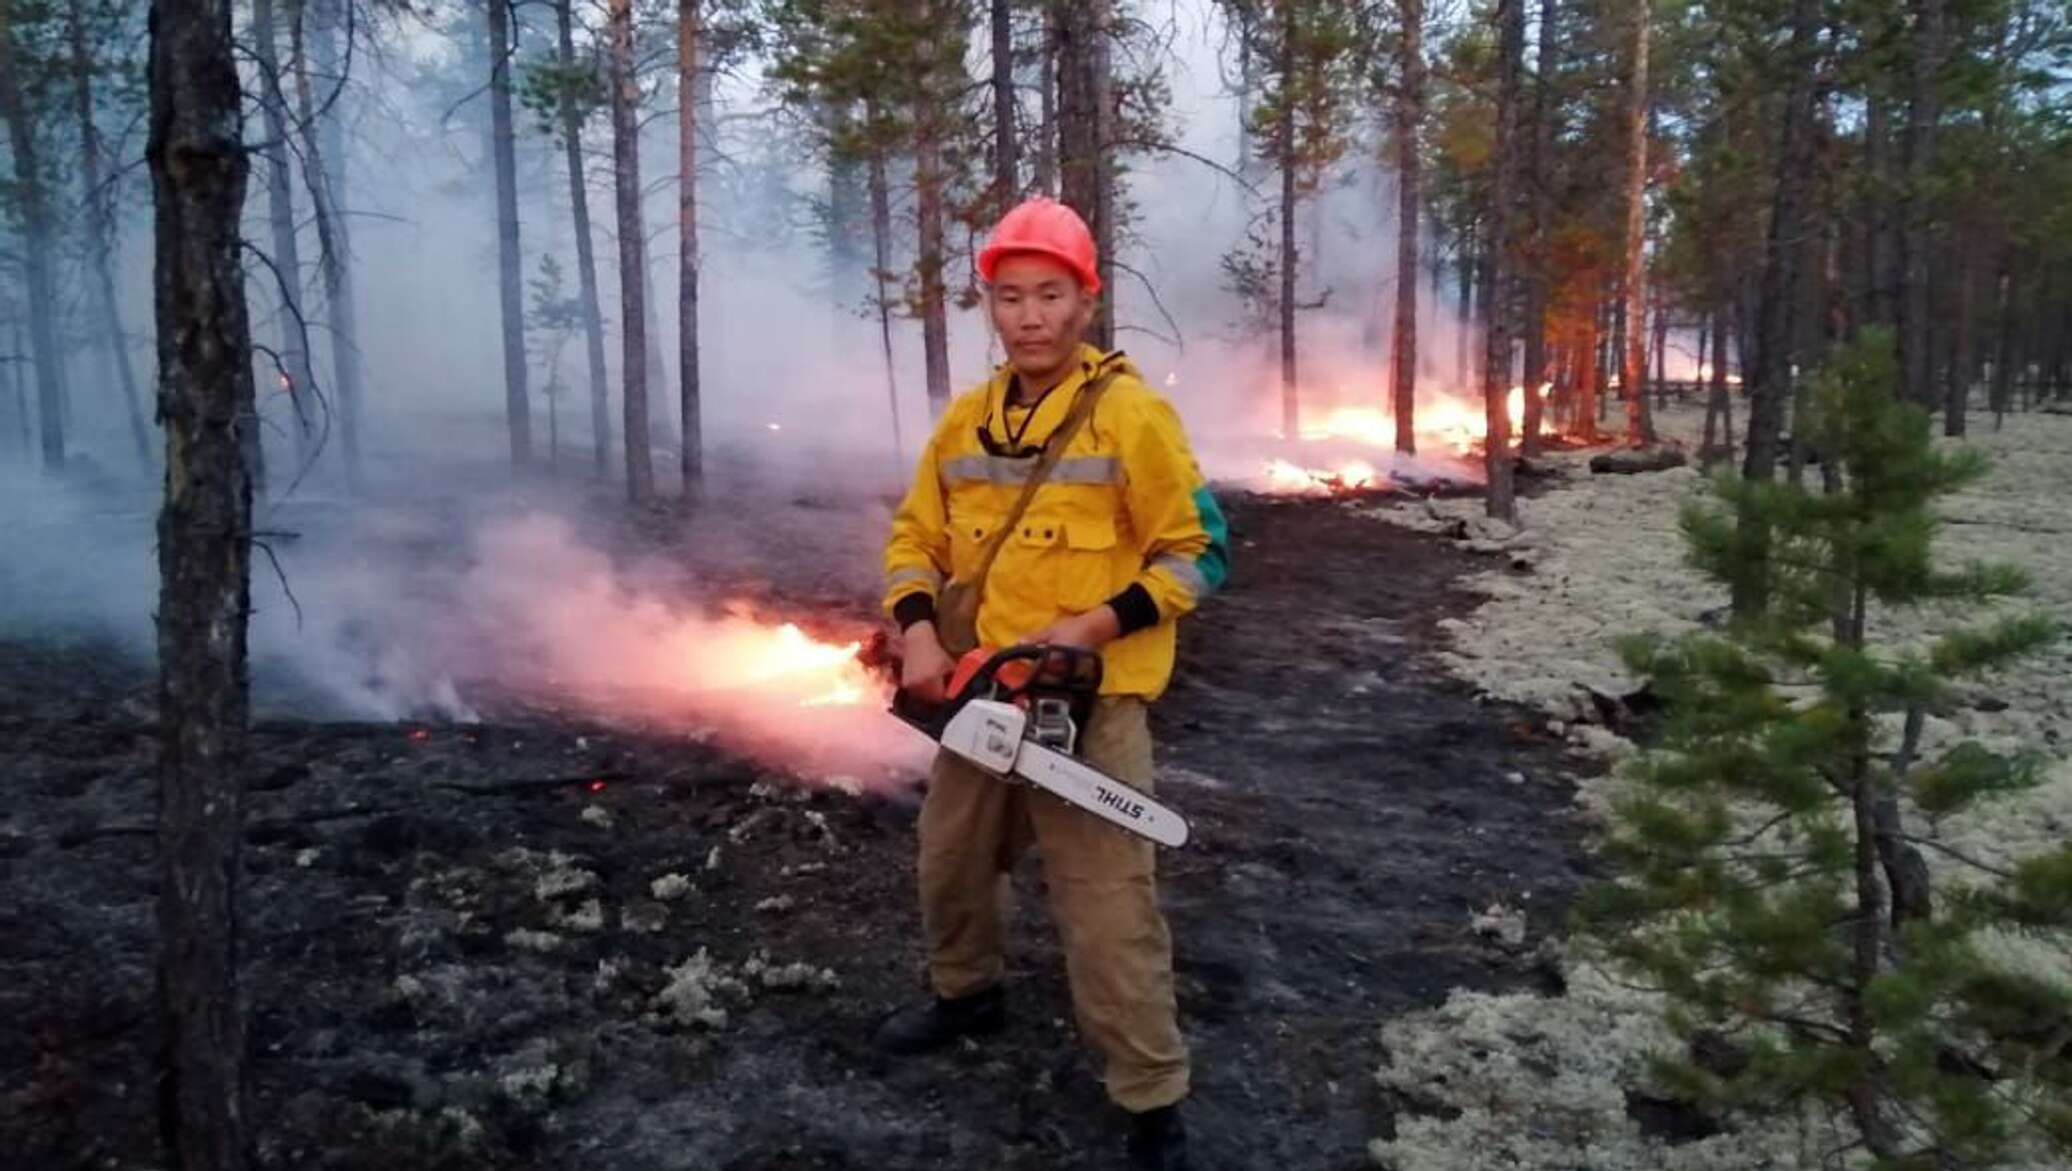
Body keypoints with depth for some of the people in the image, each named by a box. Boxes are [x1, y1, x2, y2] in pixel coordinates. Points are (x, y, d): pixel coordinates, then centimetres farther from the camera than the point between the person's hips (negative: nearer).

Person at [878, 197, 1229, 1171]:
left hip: (1090, 705, -6)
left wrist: (1096, 625, -20)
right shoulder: (964, 420, 6)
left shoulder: (1131, 413, -12)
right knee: (949, 860, 22)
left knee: (1108, 910, -4)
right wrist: (919, 630, -7)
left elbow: (1201, 552, -11)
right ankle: (966, 995, 50)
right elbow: (915, 541, 12)